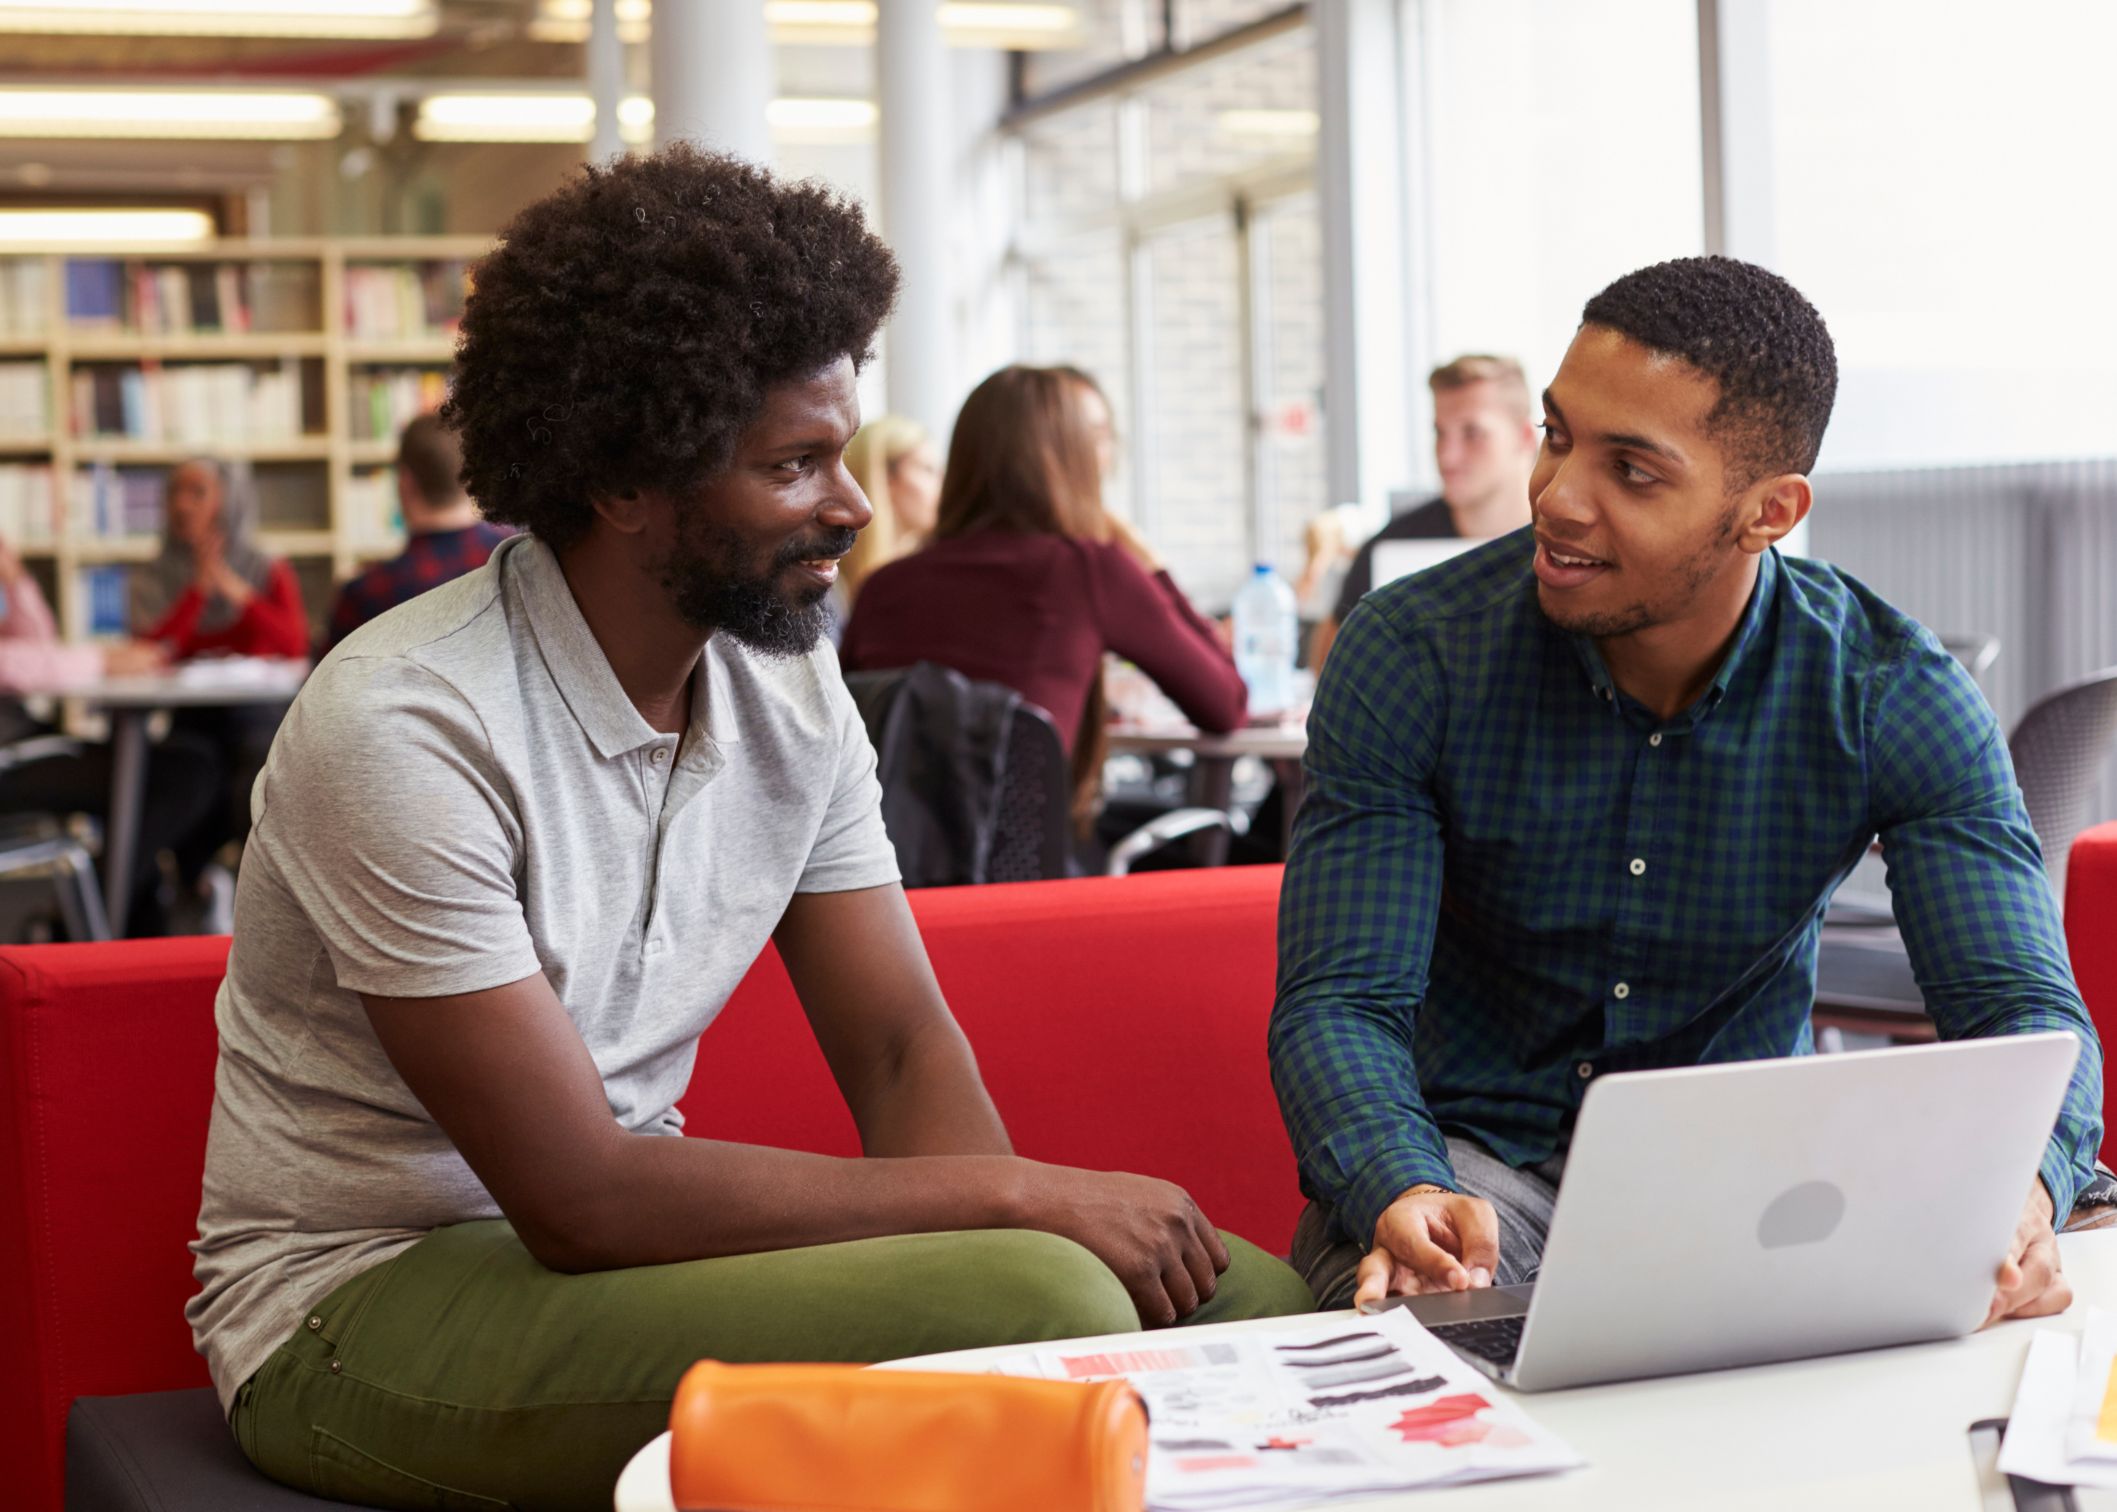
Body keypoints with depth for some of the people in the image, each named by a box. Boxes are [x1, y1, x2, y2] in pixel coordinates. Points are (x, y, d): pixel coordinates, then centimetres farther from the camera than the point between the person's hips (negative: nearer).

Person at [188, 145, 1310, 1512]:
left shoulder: (793, 693, 2)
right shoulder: (406, 727, -22)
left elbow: (903, 1050, 4)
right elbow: (582, 1201, -24)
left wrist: (1019, 1211, -19)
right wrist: (1018, 1197, -22)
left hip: (618, 1223, 7)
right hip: (368, 1298, -7)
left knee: (1248, 1298, -11)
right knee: (1033, 1302, -28)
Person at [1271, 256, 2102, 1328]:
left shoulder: (1894, 698, -11)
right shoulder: (1409, 657, -14)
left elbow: (2025, 1008, -14)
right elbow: (1339, 1003, -17)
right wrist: (1404, 1193, -40)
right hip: (1470, 1150, -3)